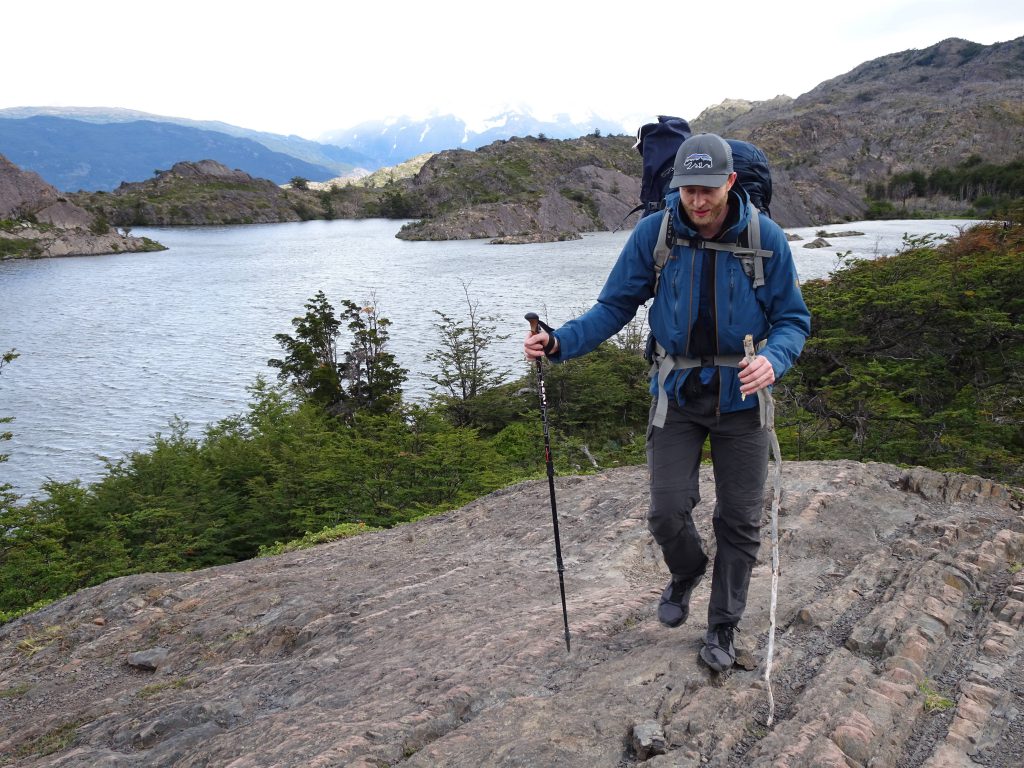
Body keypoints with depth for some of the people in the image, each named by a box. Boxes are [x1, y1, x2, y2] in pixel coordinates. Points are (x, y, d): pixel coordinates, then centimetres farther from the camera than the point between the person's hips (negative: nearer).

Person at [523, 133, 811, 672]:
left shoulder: (765, 238, -10)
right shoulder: (653, 234, -9)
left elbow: (792, 318, -2)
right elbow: (614, 307, -4)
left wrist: (773, 359, -25)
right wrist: (560, 342, -20)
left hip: (741, 396, 0)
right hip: (676, 392, 0)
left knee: (739, 522, 8)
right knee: (667, 512, -5)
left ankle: (723, 627, 30)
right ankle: (686, 572, 33)